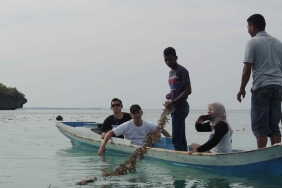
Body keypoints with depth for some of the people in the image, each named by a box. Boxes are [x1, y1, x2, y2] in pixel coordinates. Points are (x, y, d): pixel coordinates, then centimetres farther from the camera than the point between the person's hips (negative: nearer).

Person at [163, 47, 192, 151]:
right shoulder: (171, 72, 17)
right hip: (175, 108, 9)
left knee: (176, 138, -13)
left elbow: (188, 91, -15)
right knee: (181, 137, 10)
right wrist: (170, 95, 5)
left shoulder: (182, 71, -9)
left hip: (180, 108, -9)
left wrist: (173, 102, -20)